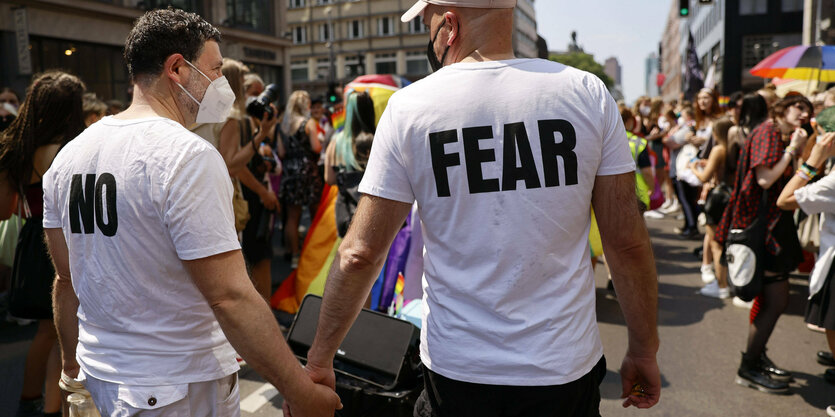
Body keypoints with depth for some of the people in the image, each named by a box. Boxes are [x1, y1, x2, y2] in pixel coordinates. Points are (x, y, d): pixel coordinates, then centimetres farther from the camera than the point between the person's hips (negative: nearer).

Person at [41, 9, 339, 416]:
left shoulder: (68, 156, 3)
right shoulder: (189, 156, -21)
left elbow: (66, 278, 11)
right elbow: (231, 298, -26)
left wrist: (72, 361, 23)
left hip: (100, 372, 7)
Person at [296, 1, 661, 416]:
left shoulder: (409, 106, -9)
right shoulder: (588, 93, -6)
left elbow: (359, 254, -8)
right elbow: (627, 241, -5)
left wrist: (319, 358, 4)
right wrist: (644, 351, 8)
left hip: (457, 374, 0)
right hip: (566, 370, 1)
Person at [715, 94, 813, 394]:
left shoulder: (781, 138, 19)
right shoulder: (767, 132, -11)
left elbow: (789, 185, 13)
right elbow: (766, 178, -22)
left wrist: (799, 152, 6)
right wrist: (792, 149, -13)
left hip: (775, 222, 10)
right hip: (763, 225, -10)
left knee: (770, 299, 17)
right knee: (776, 301, -6)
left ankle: (756, 356, 31)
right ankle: (749, 368, 5)